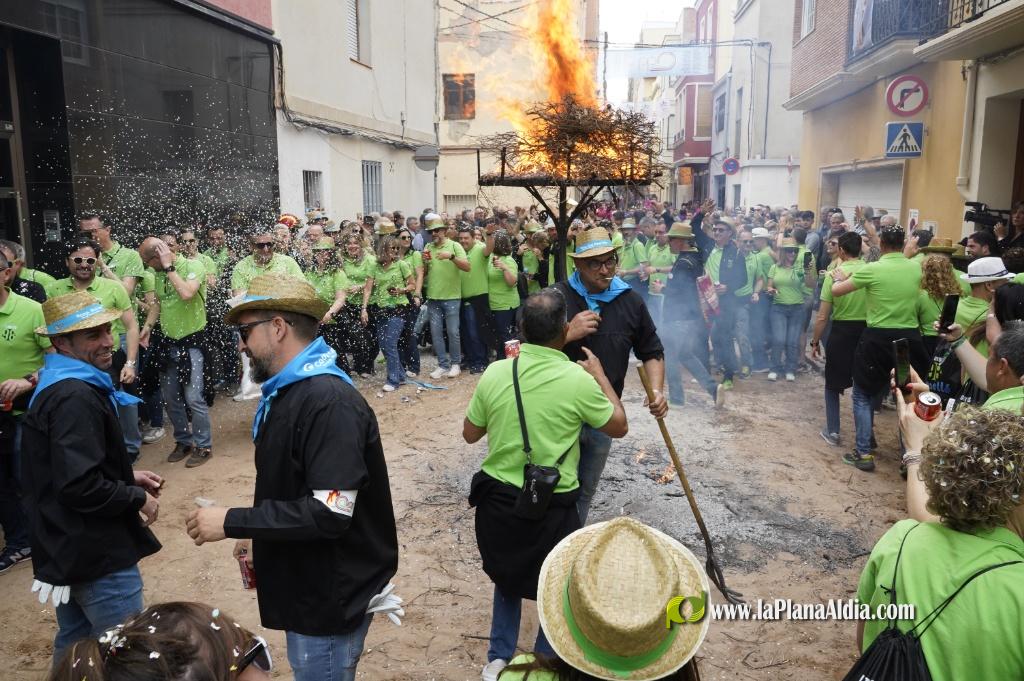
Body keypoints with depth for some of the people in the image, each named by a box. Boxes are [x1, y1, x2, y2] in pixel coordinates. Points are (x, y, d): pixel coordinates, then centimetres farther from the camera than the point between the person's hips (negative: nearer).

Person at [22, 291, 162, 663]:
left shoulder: (58, 386, 10)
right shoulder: (76, 398, -24)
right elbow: (80, 487, -30)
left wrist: (127, 477, 9)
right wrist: (137, 498, -15)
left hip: (70, 548, 10)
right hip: (98, 554, -10)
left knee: (74, 644, 24)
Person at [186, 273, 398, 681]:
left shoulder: (329, 402, -26)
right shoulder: (289, 392, 6)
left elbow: (330, 513, -30)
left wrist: (232, 523, -24)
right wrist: (265, 540, 15)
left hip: (331, 597, -9)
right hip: (309, 587, 9)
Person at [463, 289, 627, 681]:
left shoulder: (495, 373, -9)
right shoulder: (578, 380, -17)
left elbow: (470, 435, 4)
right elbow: (619, 427, 0)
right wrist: (600, 374, 9)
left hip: (497, 498, 4)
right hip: (552, 506, -3)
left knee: (508, 575, 28)